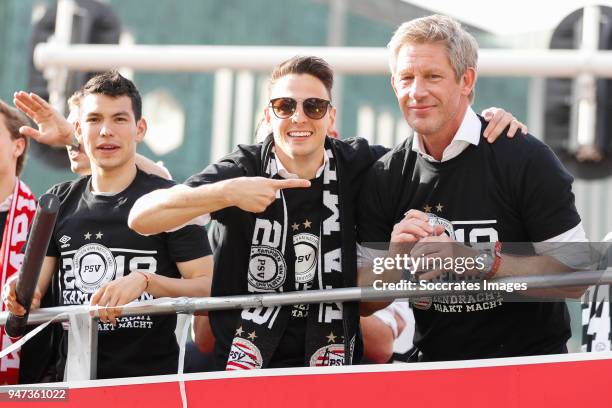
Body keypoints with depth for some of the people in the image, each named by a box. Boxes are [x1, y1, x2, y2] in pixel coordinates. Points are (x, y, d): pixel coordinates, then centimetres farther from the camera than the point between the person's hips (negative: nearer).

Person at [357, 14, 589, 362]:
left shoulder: (525, 158, -7)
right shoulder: (384, 178, 7)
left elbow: (576, 274, -12)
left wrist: (477, 260, -20)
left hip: (530, 359, -3)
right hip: (435, 368, 3)